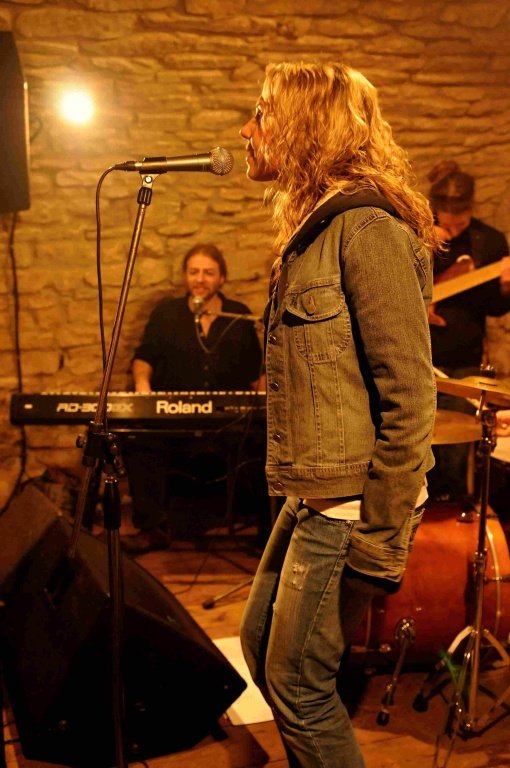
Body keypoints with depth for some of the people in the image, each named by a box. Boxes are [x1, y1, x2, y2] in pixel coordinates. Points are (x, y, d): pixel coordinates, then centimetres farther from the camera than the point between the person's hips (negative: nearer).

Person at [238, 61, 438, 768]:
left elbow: (408, 395, -20)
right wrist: (300, 492, 17)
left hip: (349, 505, -9)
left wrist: (379, 544, -18)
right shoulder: (312, 227, 14)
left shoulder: (367, 227, -16)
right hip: (310, 494, 9)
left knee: (297, 682, 3)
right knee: (261, 645, 20)